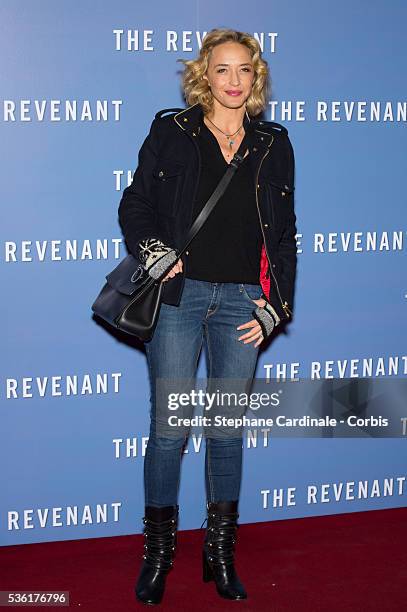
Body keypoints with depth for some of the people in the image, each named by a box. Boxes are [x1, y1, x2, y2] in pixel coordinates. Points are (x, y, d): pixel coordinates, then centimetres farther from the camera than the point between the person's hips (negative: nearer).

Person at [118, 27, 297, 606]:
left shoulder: (274, 145, 10)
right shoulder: (172, 131, 4)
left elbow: (284, 233, 12)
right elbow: (135, 205, 6)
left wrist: (275, 304, 5)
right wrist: (151, 249, -12)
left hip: (242, 300, 2)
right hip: (178, 296, -2)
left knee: (228, 429, 8)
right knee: (168, 429, -1)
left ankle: (220, 553, 21)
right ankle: (158, 552, 16)